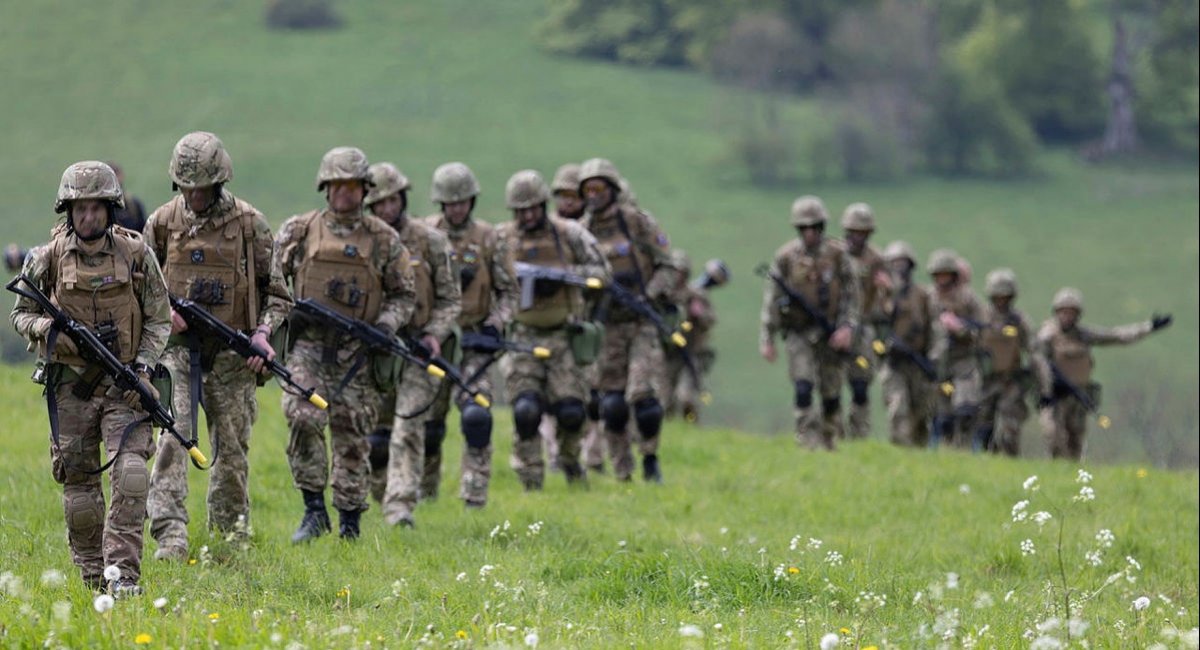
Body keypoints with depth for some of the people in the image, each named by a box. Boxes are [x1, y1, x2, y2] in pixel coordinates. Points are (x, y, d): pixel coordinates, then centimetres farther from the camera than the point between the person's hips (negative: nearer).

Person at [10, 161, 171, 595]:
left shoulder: (136, 254, -1)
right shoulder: (49, 258, -1)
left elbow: (159, 318, 5)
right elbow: (21, 312, 9)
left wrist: (144, 365, -9)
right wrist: (42, 326, -14)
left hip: (124, 384, -1)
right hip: (70, 385, 1)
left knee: (131, 473, -17)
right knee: (78, 484, 4)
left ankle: (122, 573, -16)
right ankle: (92, 575, 19)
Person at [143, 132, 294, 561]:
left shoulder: (249, 225, 0)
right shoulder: (162, 223, 4)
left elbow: (277, 294, 5)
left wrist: (263, 333, -11)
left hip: (231, 354, 0)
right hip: (177, 347, 0)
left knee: (232, 448, 5)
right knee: (173, 437, -14)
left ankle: (230, 539, 18)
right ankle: (170, 535, -20)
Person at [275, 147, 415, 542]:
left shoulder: (384, 240, 5)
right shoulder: (299, 231, 5)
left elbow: (404, 294, 10)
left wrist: (387, 322, -8)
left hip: (358, 351, 1)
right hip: (308, 343, -1)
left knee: (352, 436, 3)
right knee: (303, 417, -21)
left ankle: (350, 523, 12)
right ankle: (314, 509, -10)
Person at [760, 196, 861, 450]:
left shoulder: (837, 254, 0)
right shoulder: (785, 256, -1)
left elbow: (851, 293, 2)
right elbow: (771, 298, 2)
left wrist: (847, 327, -11)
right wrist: (766, 339, -1)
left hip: (830, 334, 1)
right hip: (798, 332, -1)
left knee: (831, 393, 6)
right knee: (803, 388, -16)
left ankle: (829, 443, 23)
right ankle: (808, 441, -14)